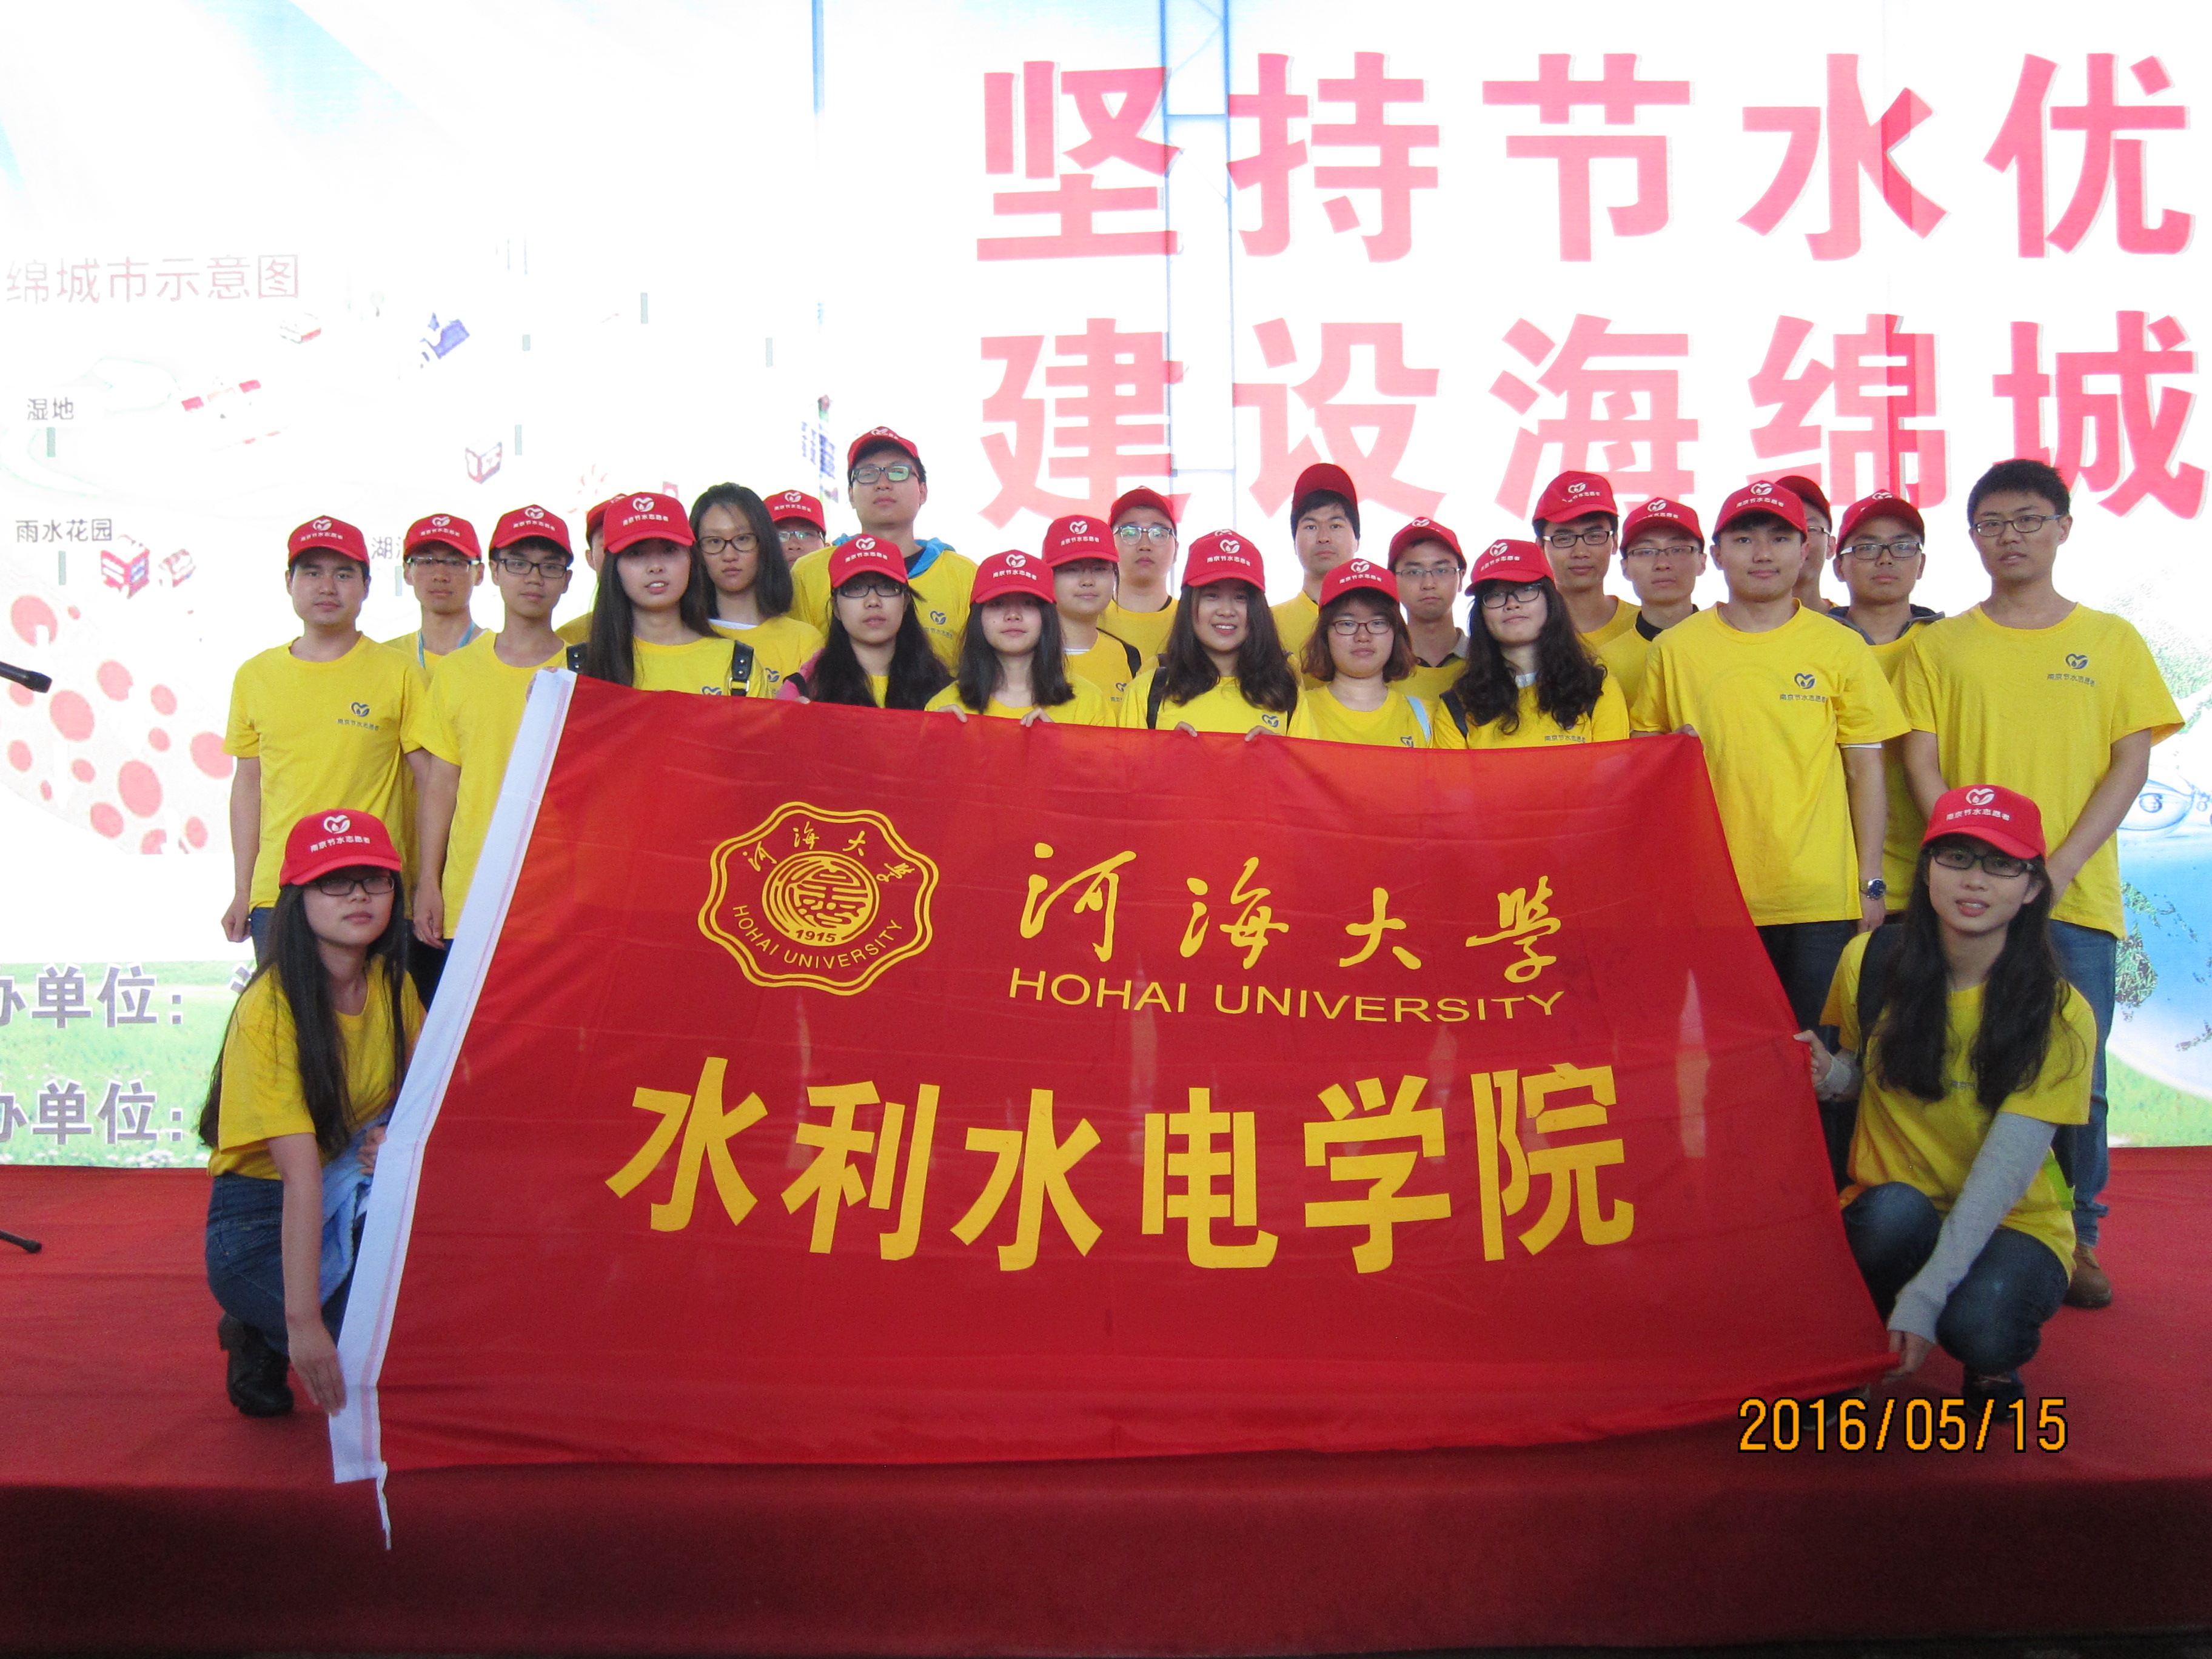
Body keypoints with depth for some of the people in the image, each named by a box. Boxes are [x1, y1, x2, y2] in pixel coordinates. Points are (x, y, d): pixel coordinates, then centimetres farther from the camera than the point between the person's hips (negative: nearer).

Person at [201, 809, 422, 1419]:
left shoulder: (393, 985, -2)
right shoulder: (270, 1008, -22)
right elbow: (301, 1173, -30)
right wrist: (303, 1321, -33)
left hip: (358, 1202, 6)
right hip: (261, 1226, -6)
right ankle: (260, 1334, 6)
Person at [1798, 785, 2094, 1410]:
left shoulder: (2060, 1016, -14)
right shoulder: (1872, 961, -7)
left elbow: (2007, 1167, -22)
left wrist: (1926, 1295, -32)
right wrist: (1830, 1076, -16)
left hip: (2011, 1222, -1)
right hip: (1890, 1212, 2)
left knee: (1980, 1325, -33)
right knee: (1896, 1208, -34)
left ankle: (1993, 1363, 5)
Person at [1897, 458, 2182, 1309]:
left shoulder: (2112, 640, 9)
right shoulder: (1938, 645, 8)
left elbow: (2132, 761, 3)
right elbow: (1922, 765, 2)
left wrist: (2061, 866, -10)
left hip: (2078, 896, 0)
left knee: (2076, 1078, 2)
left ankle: (2076, 1238, 16)